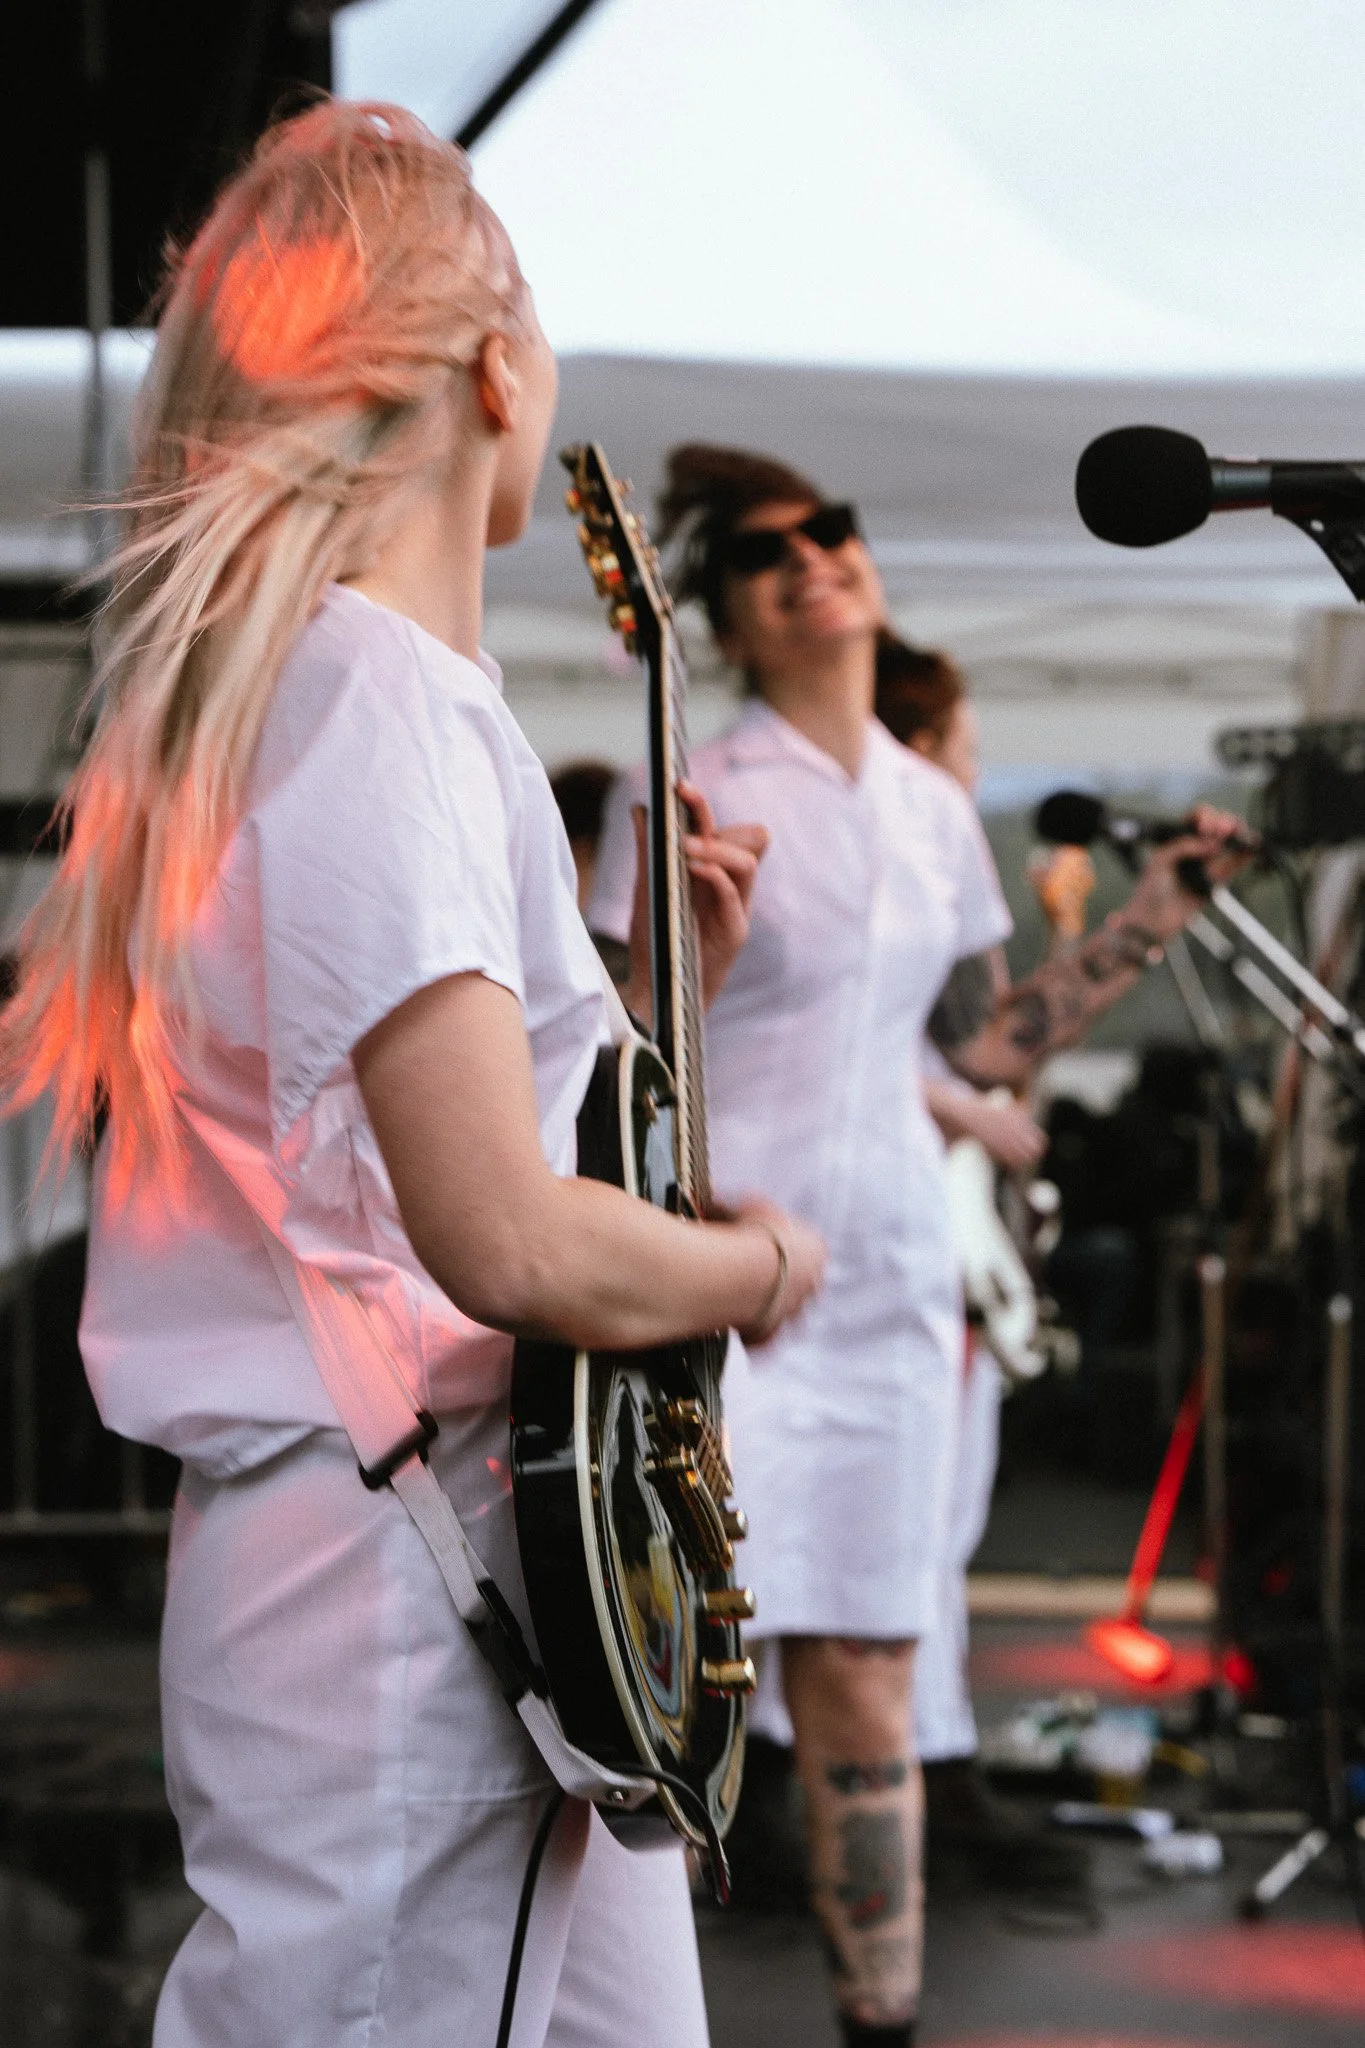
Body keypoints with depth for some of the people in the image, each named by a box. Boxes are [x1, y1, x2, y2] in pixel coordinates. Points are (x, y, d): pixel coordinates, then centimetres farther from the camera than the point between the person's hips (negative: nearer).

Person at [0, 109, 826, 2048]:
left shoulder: (275, 691, 15)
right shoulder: (380, 700, -17)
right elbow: (510, 1243, -25)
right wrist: (765, 1264, -8)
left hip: (526, 1579, 10)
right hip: (402, 1595, -10)